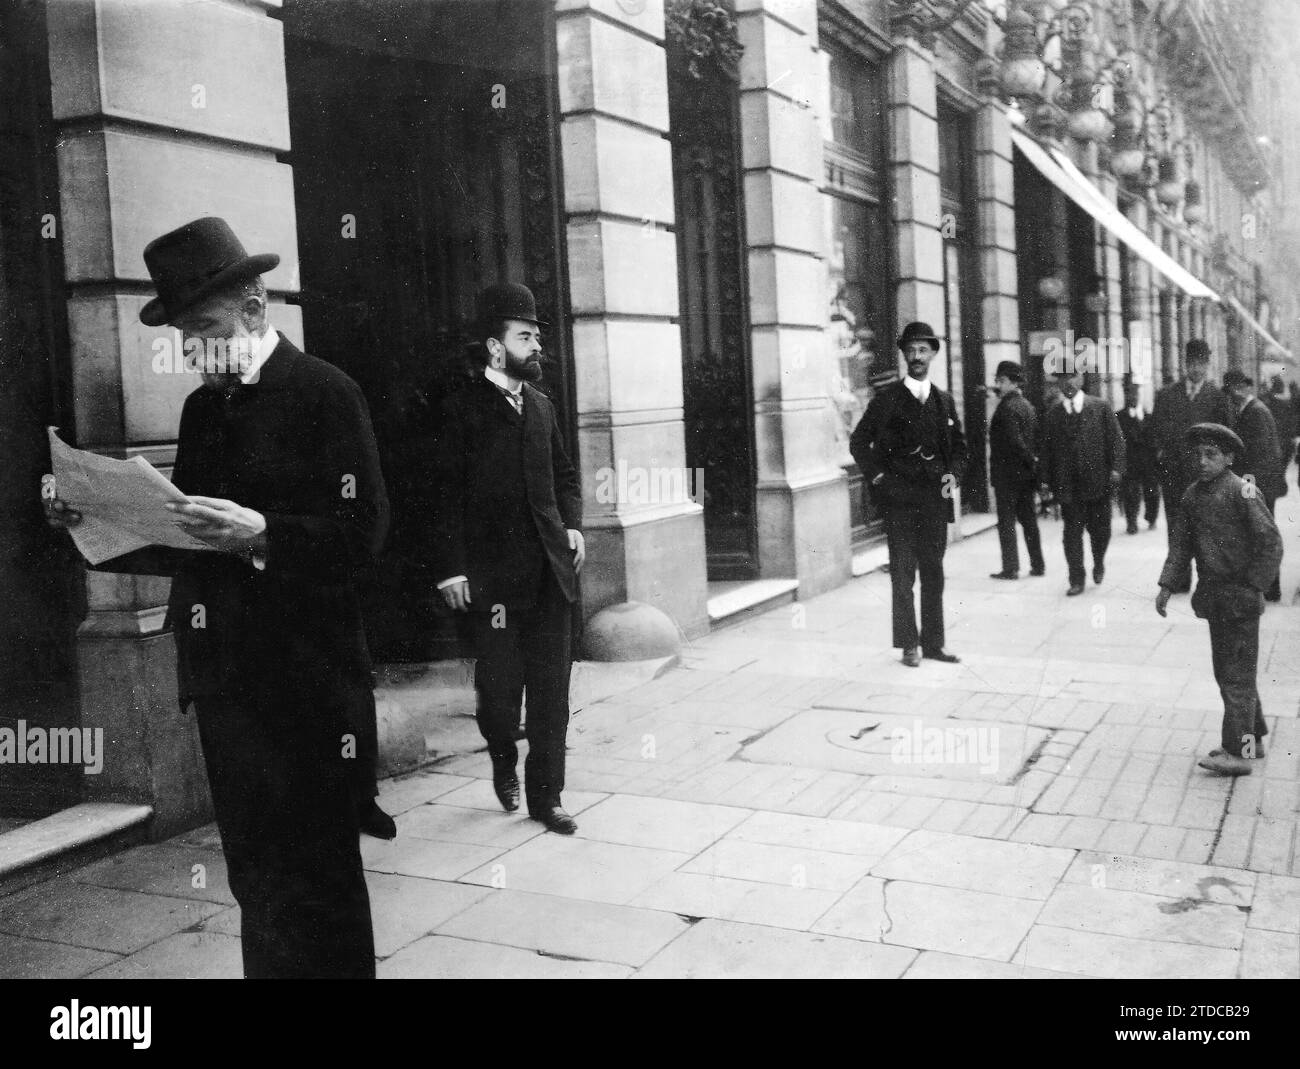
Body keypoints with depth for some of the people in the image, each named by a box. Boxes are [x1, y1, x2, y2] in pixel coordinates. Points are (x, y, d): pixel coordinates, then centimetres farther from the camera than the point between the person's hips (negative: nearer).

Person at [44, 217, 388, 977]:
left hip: (305, 683, -7)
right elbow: (186, 541, 14)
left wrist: (259, 533, -25)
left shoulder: (326, 393, -7)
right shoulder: (203, 406, 14)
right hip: (225, 679, 7)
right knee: (255, 878, 15)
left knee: (314, 882, 3)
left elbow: (362, 535, -14)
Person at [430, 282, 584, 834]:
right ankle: (504, 762, 31)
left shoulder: (541, 405, 15)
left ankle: (545, 796, 14)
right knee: (500, 681, 1)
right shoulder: (463, 408, -3)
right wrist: (452, 569, -12)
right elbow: (447, 493, -7)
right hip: (493, 574, -5)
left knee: (551, 687, 5)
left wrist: (572, 523, 9)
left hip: (550, 570, 5)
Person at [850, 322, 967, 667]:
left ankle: (933, 644, 15)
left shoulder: (944, 401, 12)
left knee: (934, 573, 7)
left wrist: (954, 473, 2)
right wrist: (878, 478, -5)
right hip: (899, 499, -4)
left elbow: (959, 445, 20)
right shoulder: (887, 399, 1)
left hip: (935, 498, 4)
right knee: (903, 573, -2)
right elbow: (859, 443, 3)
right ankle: (908, 645, 5)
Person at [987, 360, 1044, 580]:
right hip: (1026, 474, 8)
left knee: (1006, 522, -2)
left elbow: (1014, 440, -23)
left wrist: (1031, 461, -14)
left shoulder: (1007, 407, -15)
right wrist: (1033, 461, 10)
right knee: (1028, 520, 13)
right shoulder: (1027, 405, 12)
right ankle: (1037, 565, 17)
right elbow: (1036, 437, 13)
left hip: (1007, 473, -8)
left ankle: (1010, 568, -1)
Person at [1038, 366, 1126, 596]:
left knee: (1100, 530, 7)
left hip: (1098, 481, -1)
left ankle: (1098, 565, 35)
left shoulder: (1100, 408, 3)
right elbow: (1046, 452, 8)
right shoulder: (1052, 416, 7)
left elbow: (1116, 439, 1)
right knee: (1072, 533, 0)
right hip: (1068, 485, 1)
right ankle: (1077, 580, 8)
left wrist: (1116, 468, -10)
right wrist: (1047, 481, 3)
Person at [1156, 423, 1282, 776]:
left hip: (1240, 596, -8)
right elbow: (1181, 544, 10)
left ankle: (1238, 752, -1)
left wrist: (1253, 585, -14)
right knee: (1226, 671, 16)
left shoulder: (1241, 492, -14)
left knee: (1237, 674, -5)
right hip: (1214, 597, 8)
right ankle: (1253, 738, 30)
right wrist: (1167, 585, 2)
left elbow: (1270, 541, -14)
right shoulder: (1192, 495, 8)